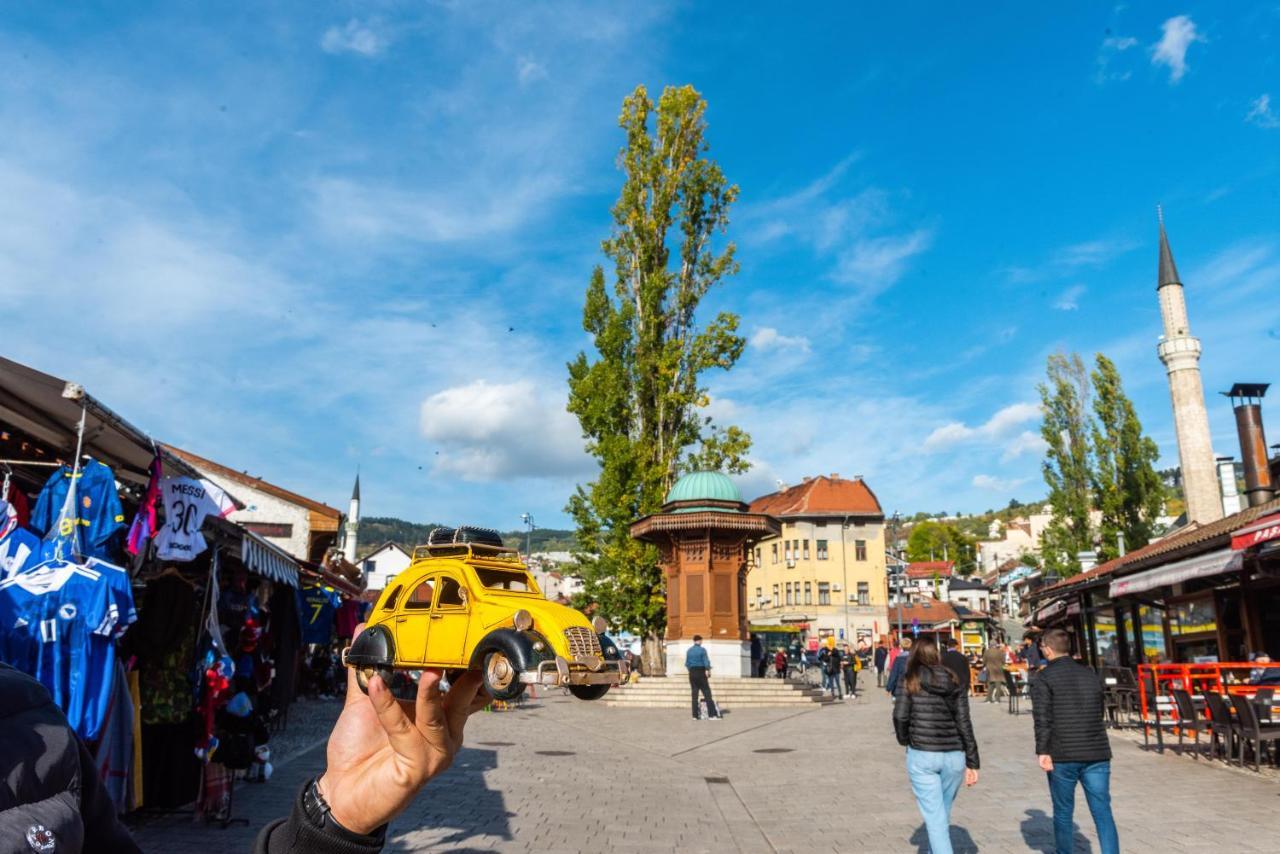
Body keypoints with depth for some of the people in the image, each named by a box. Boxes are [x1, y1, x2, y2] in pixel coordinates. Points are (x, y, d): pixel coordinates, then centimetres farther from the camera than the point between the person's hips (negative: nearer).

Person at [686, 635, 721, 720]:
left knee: (694, 694, 7)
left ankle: (695, 715, 6)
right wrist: (708, 670, 3)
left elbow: (686, 664, 9)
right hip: (701, 672, -5)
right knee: (707, 693, -2)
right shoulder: (702, 650, -8)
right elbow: (706, 662, -10)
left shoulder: (689, 651, 7)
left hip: (692, 674, 5)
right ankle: (711, 715, -6)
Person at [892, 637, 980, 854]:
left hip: (922, 755, -4)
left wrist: (905, 740, 10)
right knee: (943, 813, 19)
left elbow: (900, 715, -10)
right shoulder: (954, 683, 6)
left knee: (934, 816, -1)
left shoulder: (910, 681, -3)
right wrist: (972, 763, 5)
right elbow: (964, 723, 3)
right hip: (954, 756, 4)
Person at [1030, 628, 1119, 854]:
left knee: (1063, 812, 12)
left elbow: (1042, 717, -12)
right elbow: (1099, 711, 20)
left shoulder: (1043, 678, -3)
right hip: (1096, 753, 3)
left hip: (1063, 756, -3)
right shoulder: (1090, 674, 12)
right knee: (1102, 812, 2)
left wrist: (1043, 751, -12)